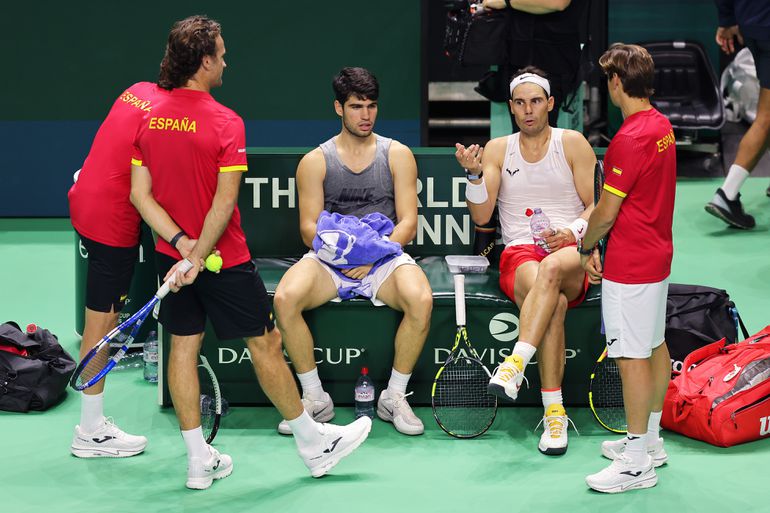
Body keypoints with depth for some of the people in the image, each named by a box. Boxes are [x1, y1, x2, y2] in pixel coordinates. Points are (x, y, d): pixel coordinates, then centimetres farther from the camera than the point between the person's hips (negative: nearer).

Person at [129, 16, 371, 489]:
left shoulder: (150, 118, -2)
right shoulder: (226, 122, -18)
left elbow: (140, 194, -4)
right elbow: (224, 203, -22)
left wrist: (181, 244, -8)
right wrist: (198, 256, -16)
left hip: (172, 254, 6)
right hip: (225, 259, -5)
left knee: (184, 346, 10)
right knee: (265, 343, 6)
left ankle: (199, 460, 15)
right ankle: (314, 445, 20)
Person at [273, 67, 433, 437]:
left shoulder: (397, 155, 8)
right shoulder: (315, 161, 7)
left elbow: (408, 223, 1)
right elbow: (309, 229, 1)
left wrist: (374, 254, -16)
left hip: (385, 258, 0)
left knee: (421, 300, -32)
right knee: (284, 298, -30)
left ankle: (394, 396, -12)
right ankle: (315, 397, -13)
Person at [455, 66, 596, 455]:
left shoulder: (573, 143, 11)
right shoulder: (497, 149, 15)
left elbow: (596, 207, 7)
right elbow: (480, 215, 7)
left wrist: (573, 233, -14)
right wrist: (474, 174, -11)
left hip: (571, 253, -1)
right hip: (519, 254, 1)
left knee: (553, 267, -41)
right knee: (554, 302, -36)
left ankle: (514, 365, -50)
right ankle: (553, 413, -37)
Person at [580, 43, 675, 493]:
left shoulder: (630, 138, -22)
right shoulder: (662, 126, 7)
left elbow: (606, 212, -19)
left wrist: (587, 248, -1)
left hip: (630, 265, -10)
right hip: (658, 255, 10)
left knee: (633, 356, -5)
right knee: (655, 346, 18)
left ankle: (638, 464, 0)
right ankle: (651, 440, 30)